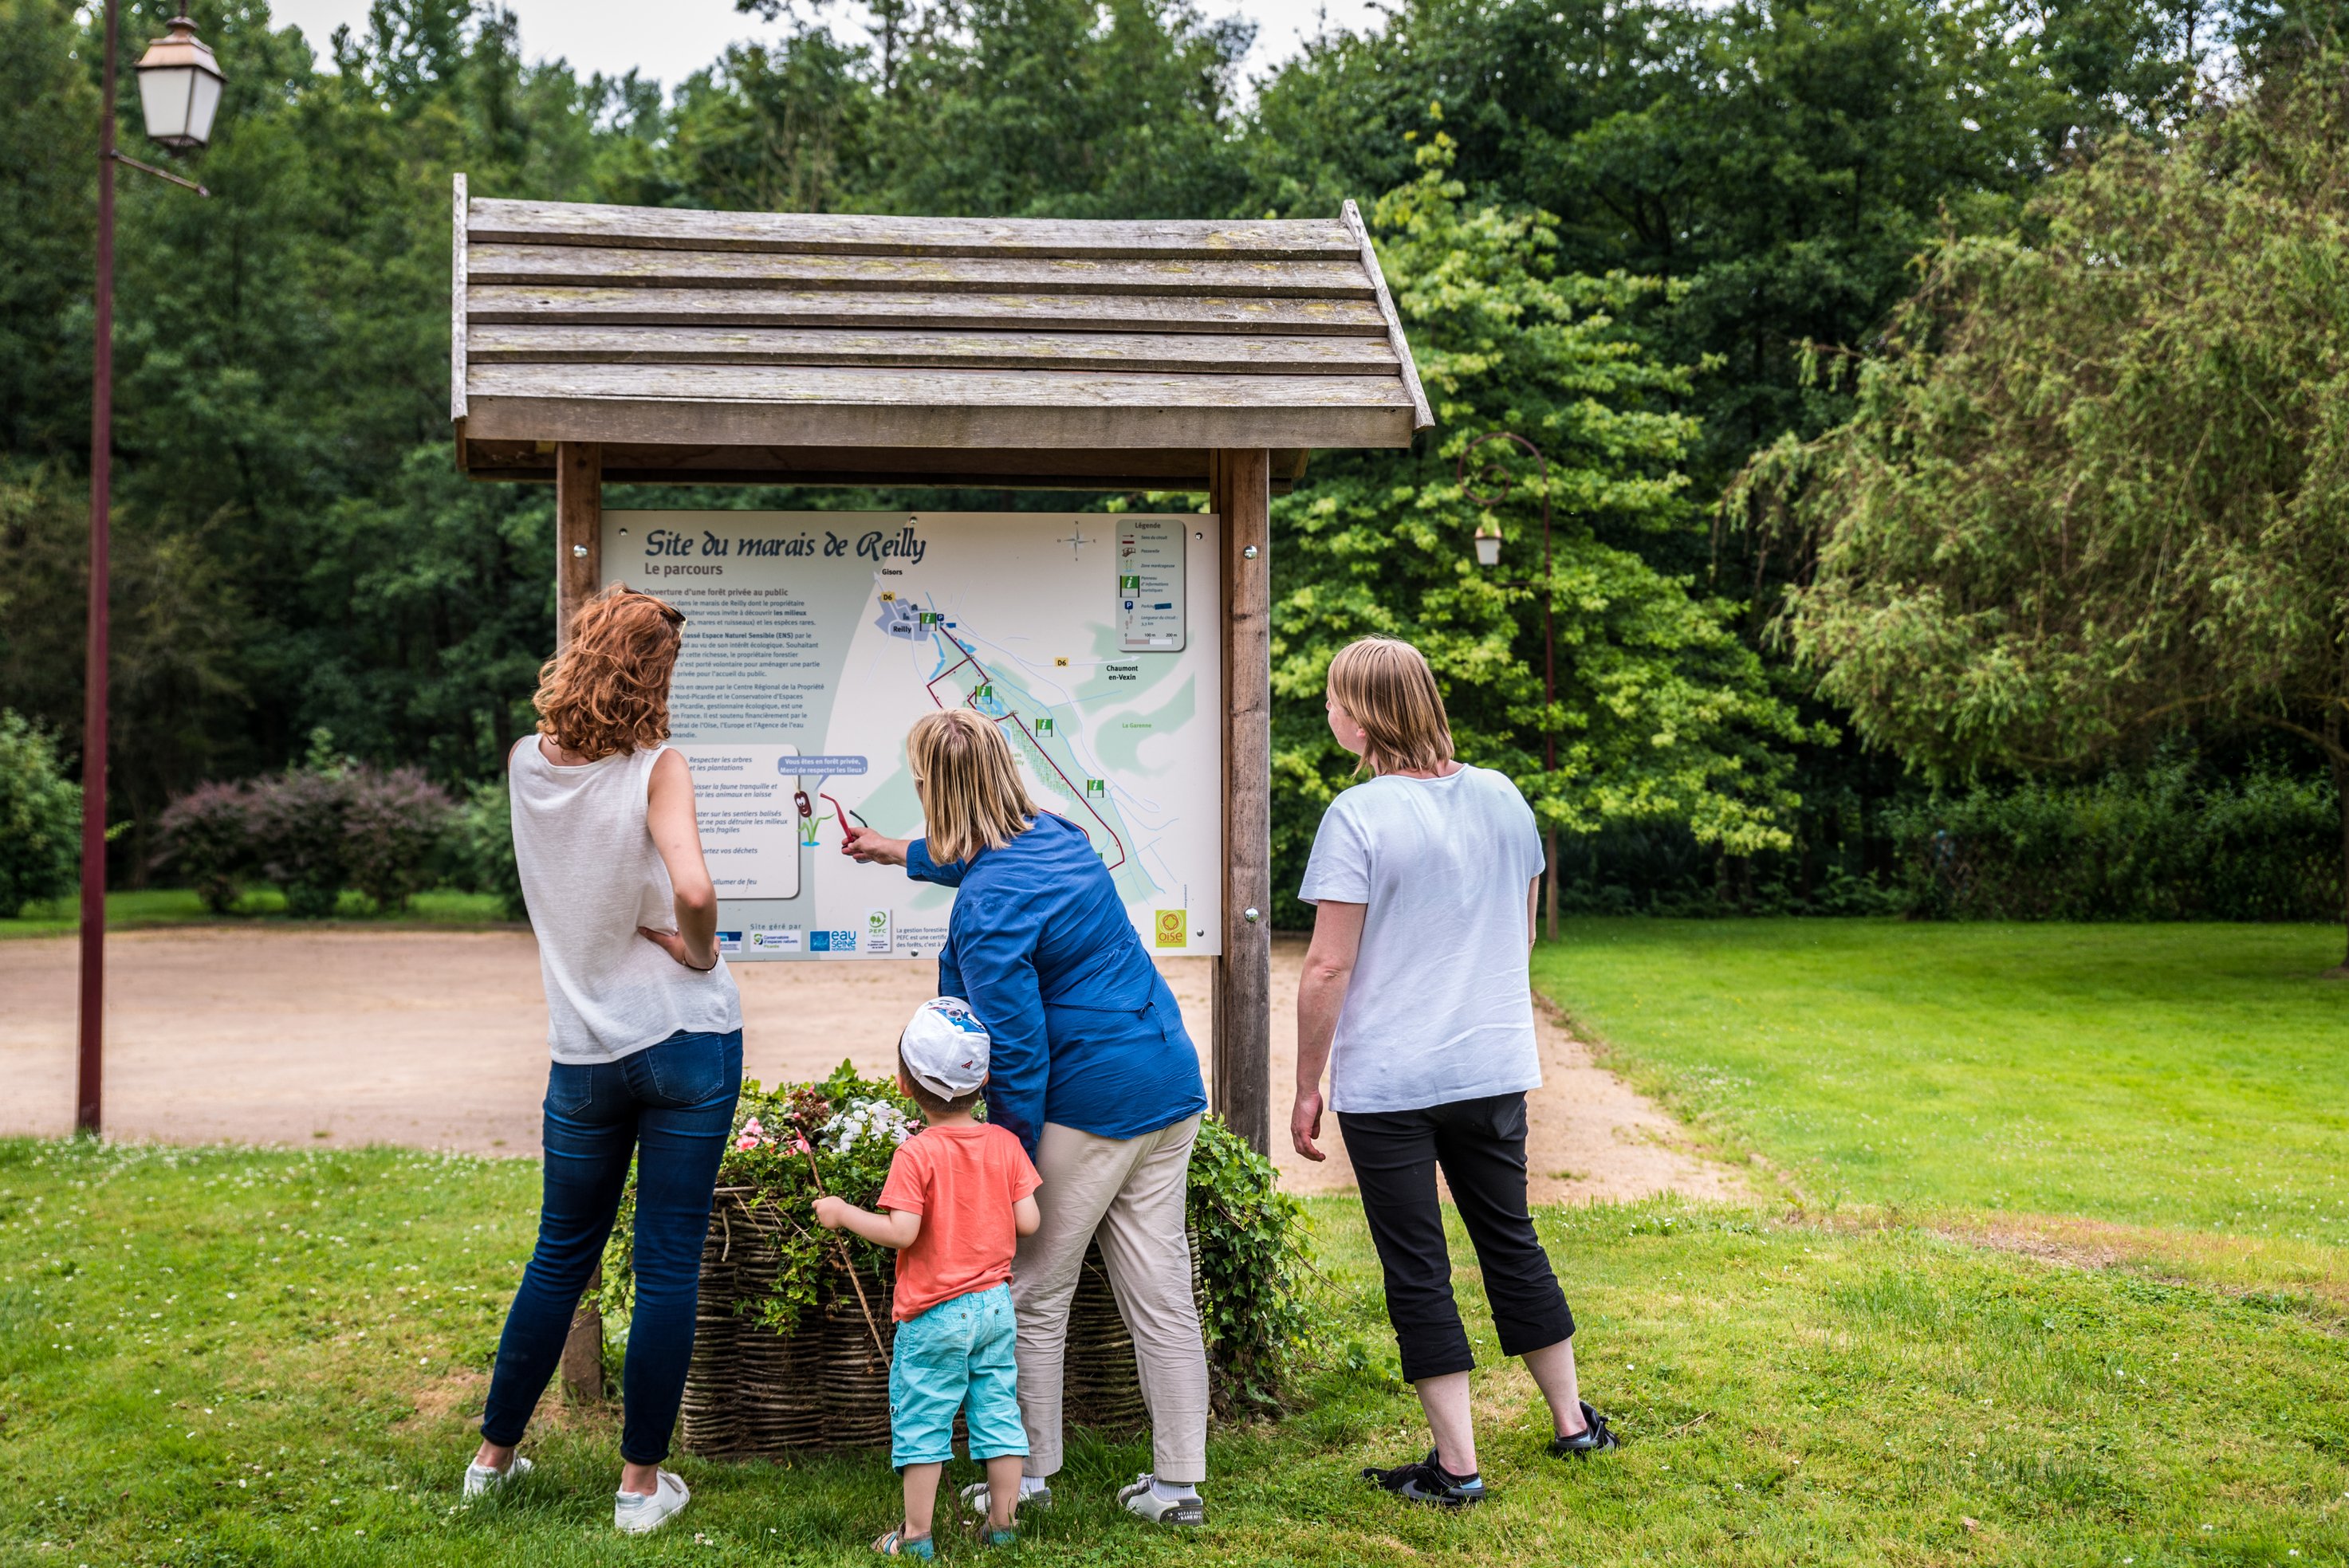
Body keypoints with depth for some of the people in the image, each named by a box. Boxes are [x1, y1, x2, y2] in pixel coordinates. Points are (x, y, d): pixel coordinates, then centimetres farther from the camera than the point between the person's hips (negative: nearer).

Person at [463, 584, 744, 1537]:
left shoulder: (527, 764, 0)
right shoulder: (656, 770, -15)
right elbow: (691, 889, -28)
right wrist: (699, 953, -11)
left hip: (584, 1055, 4)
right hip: (687, 1043, -4)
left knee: (561, 1257, 20)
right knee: (668, 1267, 6)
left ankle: (494, 1455, 31)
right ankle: (642, 1482, 14)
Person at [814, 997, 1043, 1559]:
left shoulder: (916, 1154, -16)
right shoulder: (1004, 1143, -2)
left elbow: (901, 1232, -21)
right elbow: (1028, 1222, -3)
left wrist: (841, 1212, -8)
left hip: (934, 1313, -5)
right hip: (995, 1302, 5)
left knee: (921, 1419, 6)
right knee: (998, 1412, 12)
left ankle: (916, 1534, 11)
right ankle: (1003, 1524, 18)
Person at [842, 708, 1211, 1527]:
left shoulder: (987, 906, -19)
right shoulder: (1059, 836, 9)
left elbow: (1017, 1047, -19)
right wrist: (902, 853, 48)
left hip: (1086, 1105, -9)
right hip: (1170, 1086, 9)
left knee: (1035, 1295, 8)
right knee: (1162, 1291, 10)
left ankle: (1029, 1472, 21)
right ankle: (1178, 1483, 15)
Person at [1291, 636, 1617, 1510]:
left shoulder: (1359, 817, -16)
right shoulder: (1503, 798, 3)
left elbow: (1328, 966, -15)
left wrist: (1307, 1085, -6)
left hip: (1387, 1084, -6)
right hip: (1496, 1069, 6)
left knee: (1417, 1270, 5)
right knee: (1510, 1241, 20)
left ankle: (1457, 1465, 10)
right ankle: (1573, 1421, 31)